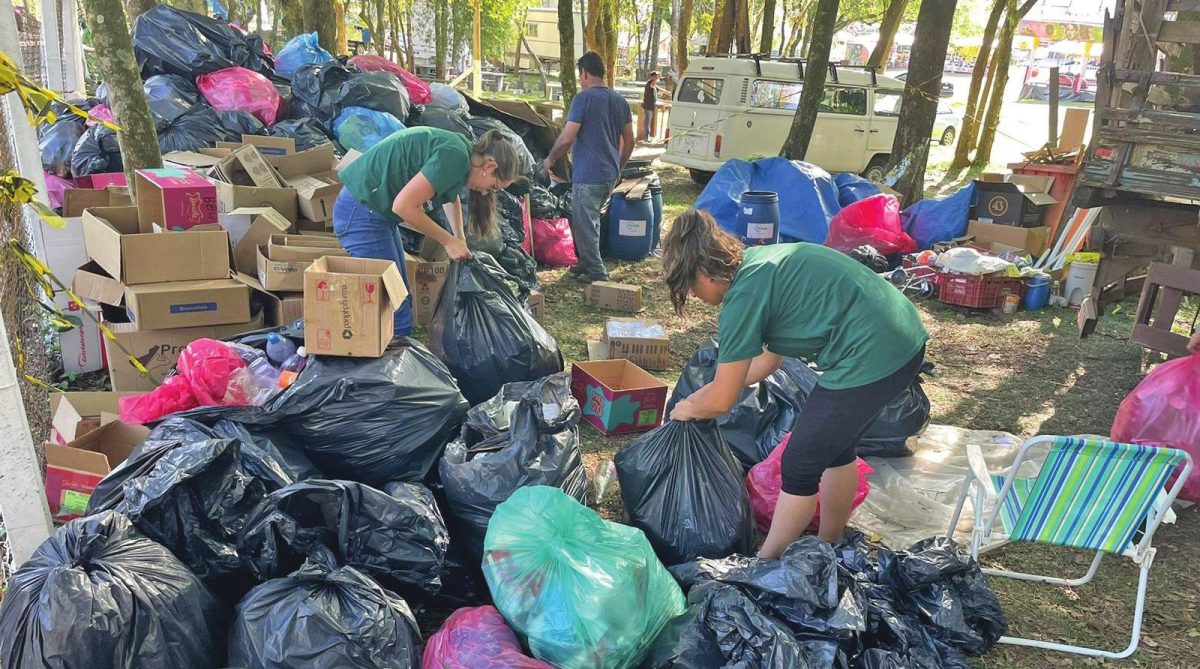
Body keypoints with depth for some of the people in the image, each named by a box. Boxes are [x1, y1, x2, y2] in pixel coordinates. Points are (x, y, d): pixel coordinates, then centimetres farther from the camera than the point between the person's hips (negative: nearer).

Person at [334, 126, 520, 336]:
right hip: (361, 213, -10)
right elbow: (403, 206, -24)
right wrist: (449, 241, -13)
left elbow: (451, 195, 32)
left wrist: (460, 239, 23)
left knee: (402, 302, 14)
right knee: (397, 319, -9)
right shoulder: (454, 156, -20)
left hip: (376, 210, 10)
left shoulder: (460, 148, 10)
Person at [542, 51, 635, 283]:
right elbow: (629, 142, 15)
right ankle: (588, 263, 30)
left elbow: (567, 138, -16)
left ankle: (596, 273, 5)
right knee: (592, 220, 22)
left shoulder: (583, 98, -12)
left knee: (584, 224, 2)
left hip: (588, 175, -8)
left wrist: (550, 159, -1)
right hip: (610, 175, 8)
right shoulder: (620, 101, 10)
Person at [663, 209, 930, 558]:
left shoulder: (743, 295, -13)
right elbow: (770, 357, 24)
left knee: (799, 467, 6)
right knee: (836, 449, 25)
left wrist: (687, 409, 15)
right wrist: (707, 391, 27)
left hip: (870, 358, -9)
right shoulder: (760, 259, 13)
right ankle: (829, 548, 42)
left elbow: (721, 402, -5)